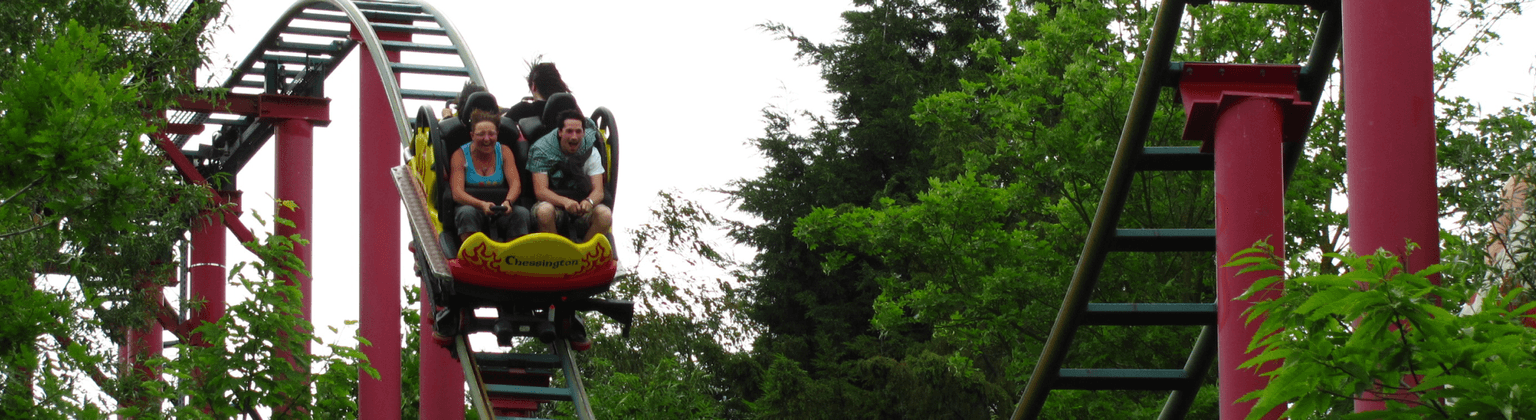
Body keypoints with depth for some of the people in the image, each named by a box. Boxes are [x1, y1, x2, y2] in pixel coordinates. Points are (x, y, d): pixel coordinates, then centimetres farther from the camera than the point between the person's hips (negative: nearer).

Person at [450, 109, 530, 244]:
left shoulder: (504, 152, 8)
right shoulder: (460, 155, -1)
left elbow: (515, 184, -5)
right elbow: (457, 193, -13)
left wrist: (508, 202, -29)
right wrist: (482, 205, -32)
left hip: (501, 212, 2)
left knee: (521, 213, -27)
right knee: (467, 213, -36)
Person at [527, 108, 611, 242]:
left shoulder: (590, 152, -1)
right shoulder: (542, 150, -9)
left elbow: (598, 191, -9)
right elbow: (540, 191, -18)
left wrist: (589, 201, -35)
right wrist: (565, 202, -38)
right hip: (553, 203, -2)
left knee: (604, 214, -28)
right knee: (545, 211, -37)